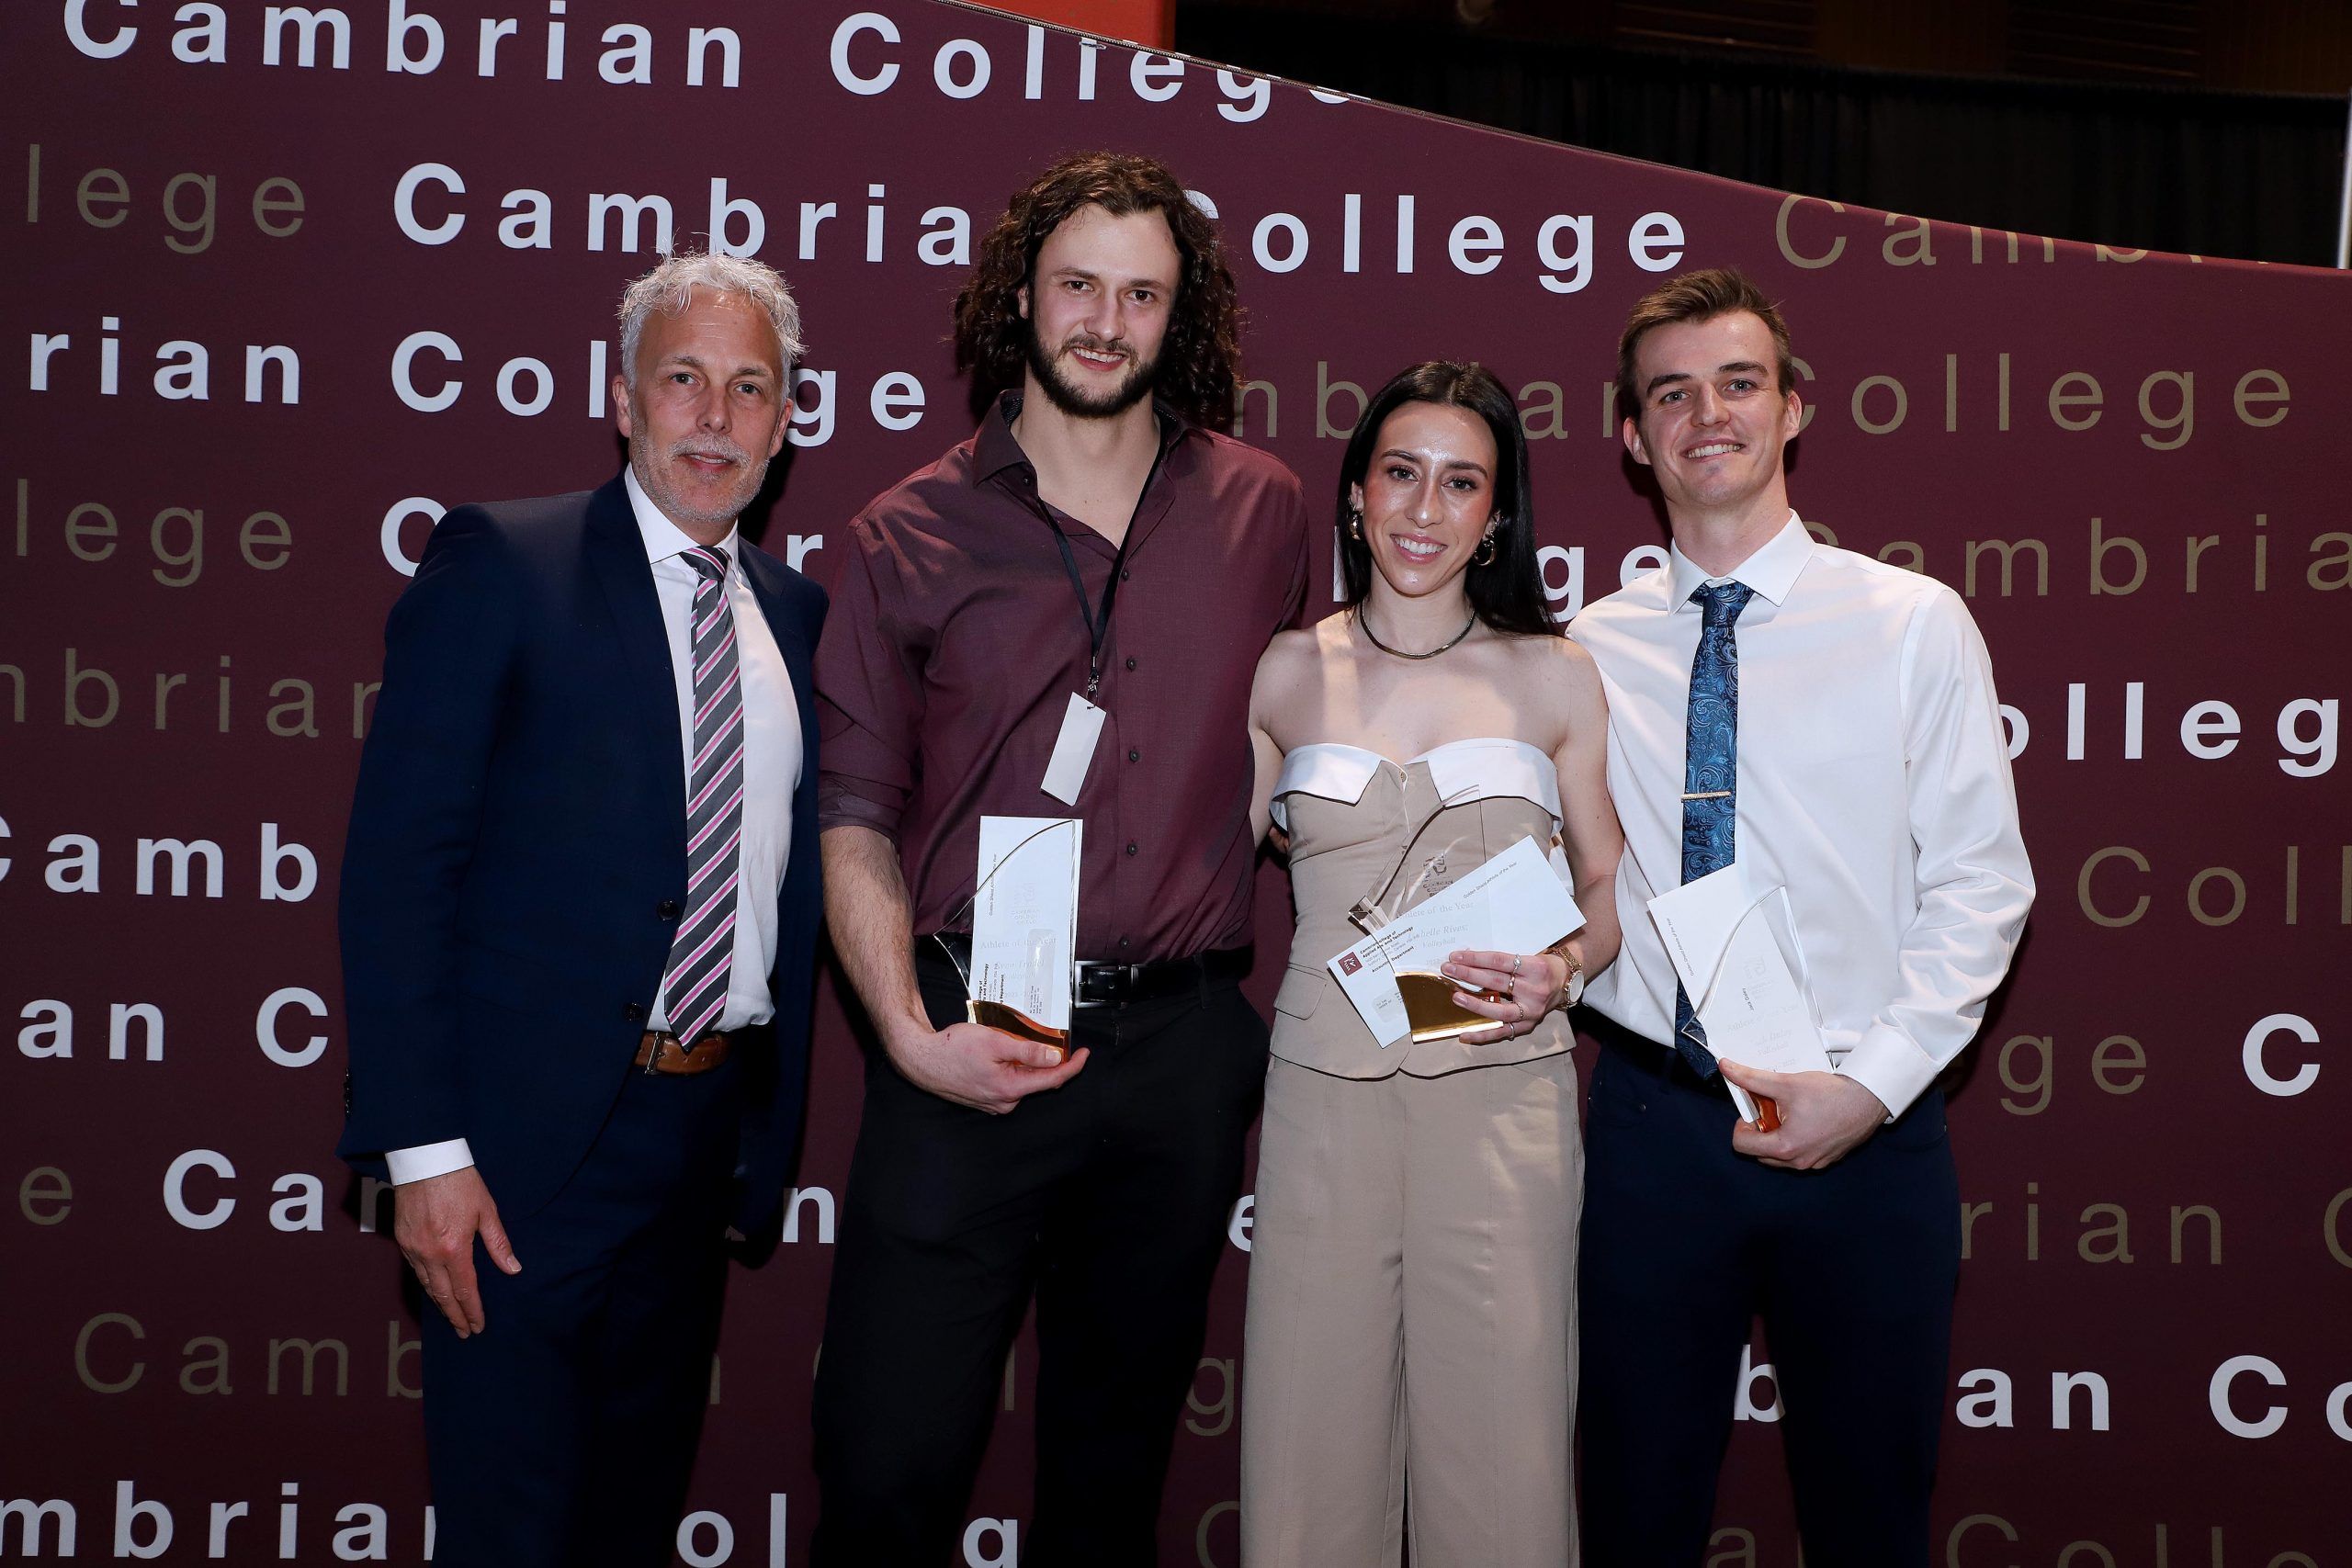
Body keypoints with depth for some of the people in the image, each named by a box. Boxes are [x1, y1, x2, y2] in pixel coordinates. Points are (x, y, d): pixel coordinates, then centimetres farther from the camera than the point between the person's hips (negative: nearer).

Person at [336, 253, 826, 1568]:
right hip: (532, 1134, -5)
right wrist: (425, 1146, -17)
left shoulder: (796, 611, 10)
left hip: (712, 1130, 5)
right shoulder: (501, 563, -7)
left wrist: (772, 1119, 5)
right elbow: (398, 860, -12)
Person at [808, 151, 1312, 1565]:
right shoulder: (910, 536, 2)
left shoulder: (1264, 512, 8)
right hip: (973, 1049, -2)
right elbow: (853, 814, 0)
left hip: (1183, 1057, 2)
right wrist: (909, 1029, -13)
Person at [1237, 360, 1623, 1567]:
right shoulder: (1286, 674, 7)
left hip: (1503, 1093, 0)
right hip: (1325, 1092, 1)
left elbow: (1610, 885, 9)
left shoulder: (1554, 676, 6)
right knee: (1316, 1434, 6)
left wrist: (1565, 969, -9)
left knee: (1498, 1437, 3)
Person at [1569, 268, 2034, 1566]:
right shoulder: (1590, 651, 5)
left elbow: (1979, 883, -3)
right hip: (1653, 1119, 1)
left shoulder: (1914, 624, -1)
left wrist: (1869, 1083, -13)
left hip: (1865, 1132, -1)